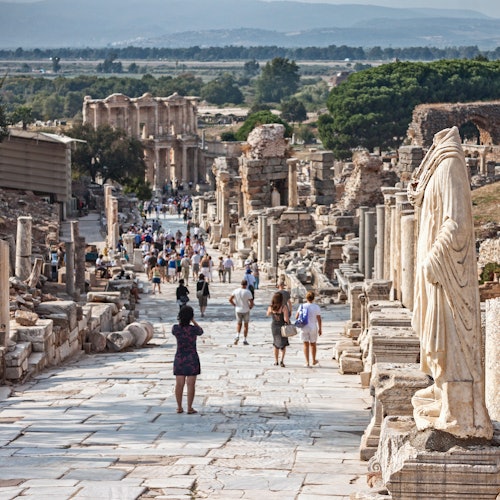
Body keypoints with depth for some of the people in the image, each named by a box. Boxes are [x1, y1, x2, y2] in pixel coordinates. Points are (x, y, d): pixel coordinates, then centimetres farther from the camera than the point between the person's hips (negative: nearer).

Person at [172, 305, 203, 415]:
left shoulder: (176, 328, -10)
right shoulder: (193, 329, -16)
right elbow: (201, 332, 7)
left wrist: (181, 321, 11)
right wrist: (193, 321, 9)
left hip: (179, 359, 3)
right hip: (192, 359, -3)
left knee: (179, 384, 10)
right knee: (191, 384, 3)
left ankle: (179, 407, 15)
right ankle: (189, 408, 5)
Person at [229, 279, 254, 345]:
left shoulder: (236, 291, -6)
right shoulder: (248, 292, -15)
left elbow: (230, 299, -4)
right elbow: (251, 302, -17)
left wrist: (234, 305, 9)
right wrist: (250, 307, 4)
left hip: (238, 310, 2)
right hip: (246, 310, -2)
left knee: (239, 324, 19)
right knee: (245, 325, 11)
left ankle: (237, 335, -5)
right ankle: (244, 340, 11)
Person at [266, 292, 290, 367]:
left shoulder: (271, 307, -9)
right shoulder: (284, 307, -21)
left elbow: (268, 314, 12)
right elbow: (286, 319, -24)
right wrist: (288, 319, -3)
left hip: (274, 326, 3)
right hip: (282, 327, -3)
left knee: (276, 344, 21)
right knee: (283, 344, 10)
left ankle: (276, 361, 27)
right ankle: (282, 360, -8)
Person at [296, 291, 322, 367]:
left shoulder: (302, 306, -5)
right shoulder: (316, 307, -9)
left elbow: (296, 316, -2)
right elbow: (319, 319, -7)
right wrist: (320, 329, 2)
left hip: (304, 328, 0)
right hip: (313, 328, 0)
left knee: (306, 345, 5)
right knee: (313, 344, 16)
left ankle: (307, 362, 0)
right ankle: (314, 361, 30)